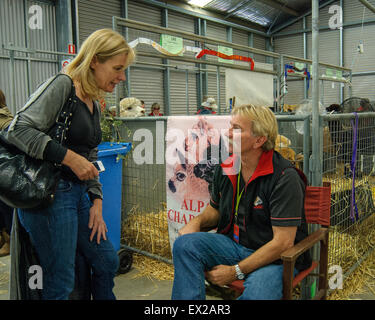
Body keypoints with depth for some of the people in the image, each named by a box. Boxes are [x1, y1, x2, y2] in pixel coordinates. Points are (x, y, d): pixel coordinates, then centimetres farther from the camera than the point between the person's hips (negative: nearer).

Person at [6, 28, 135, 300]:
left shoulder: (94, 105, 15)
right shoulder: (62, 85, -10)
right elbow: (19, 130, -22)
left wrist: (97, 201, 10)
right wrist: (70, 158, -22)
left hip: (79, 193, 9)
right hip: (50, 194, -8)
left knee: (108, 262, 15)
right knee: (61, 283, 2)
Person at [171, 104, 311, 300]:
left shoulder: (285, 177, -19)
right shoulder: (225, 167, 2)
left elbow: (283, 242, -21)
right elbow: (215, 209, 19)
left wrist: (235, 271, -19)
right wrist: (197, 221, -6)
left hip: (275, 257, -5)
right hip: (233, 245, 5)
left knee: (257, 293, -36)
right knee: (185, 244, -20)